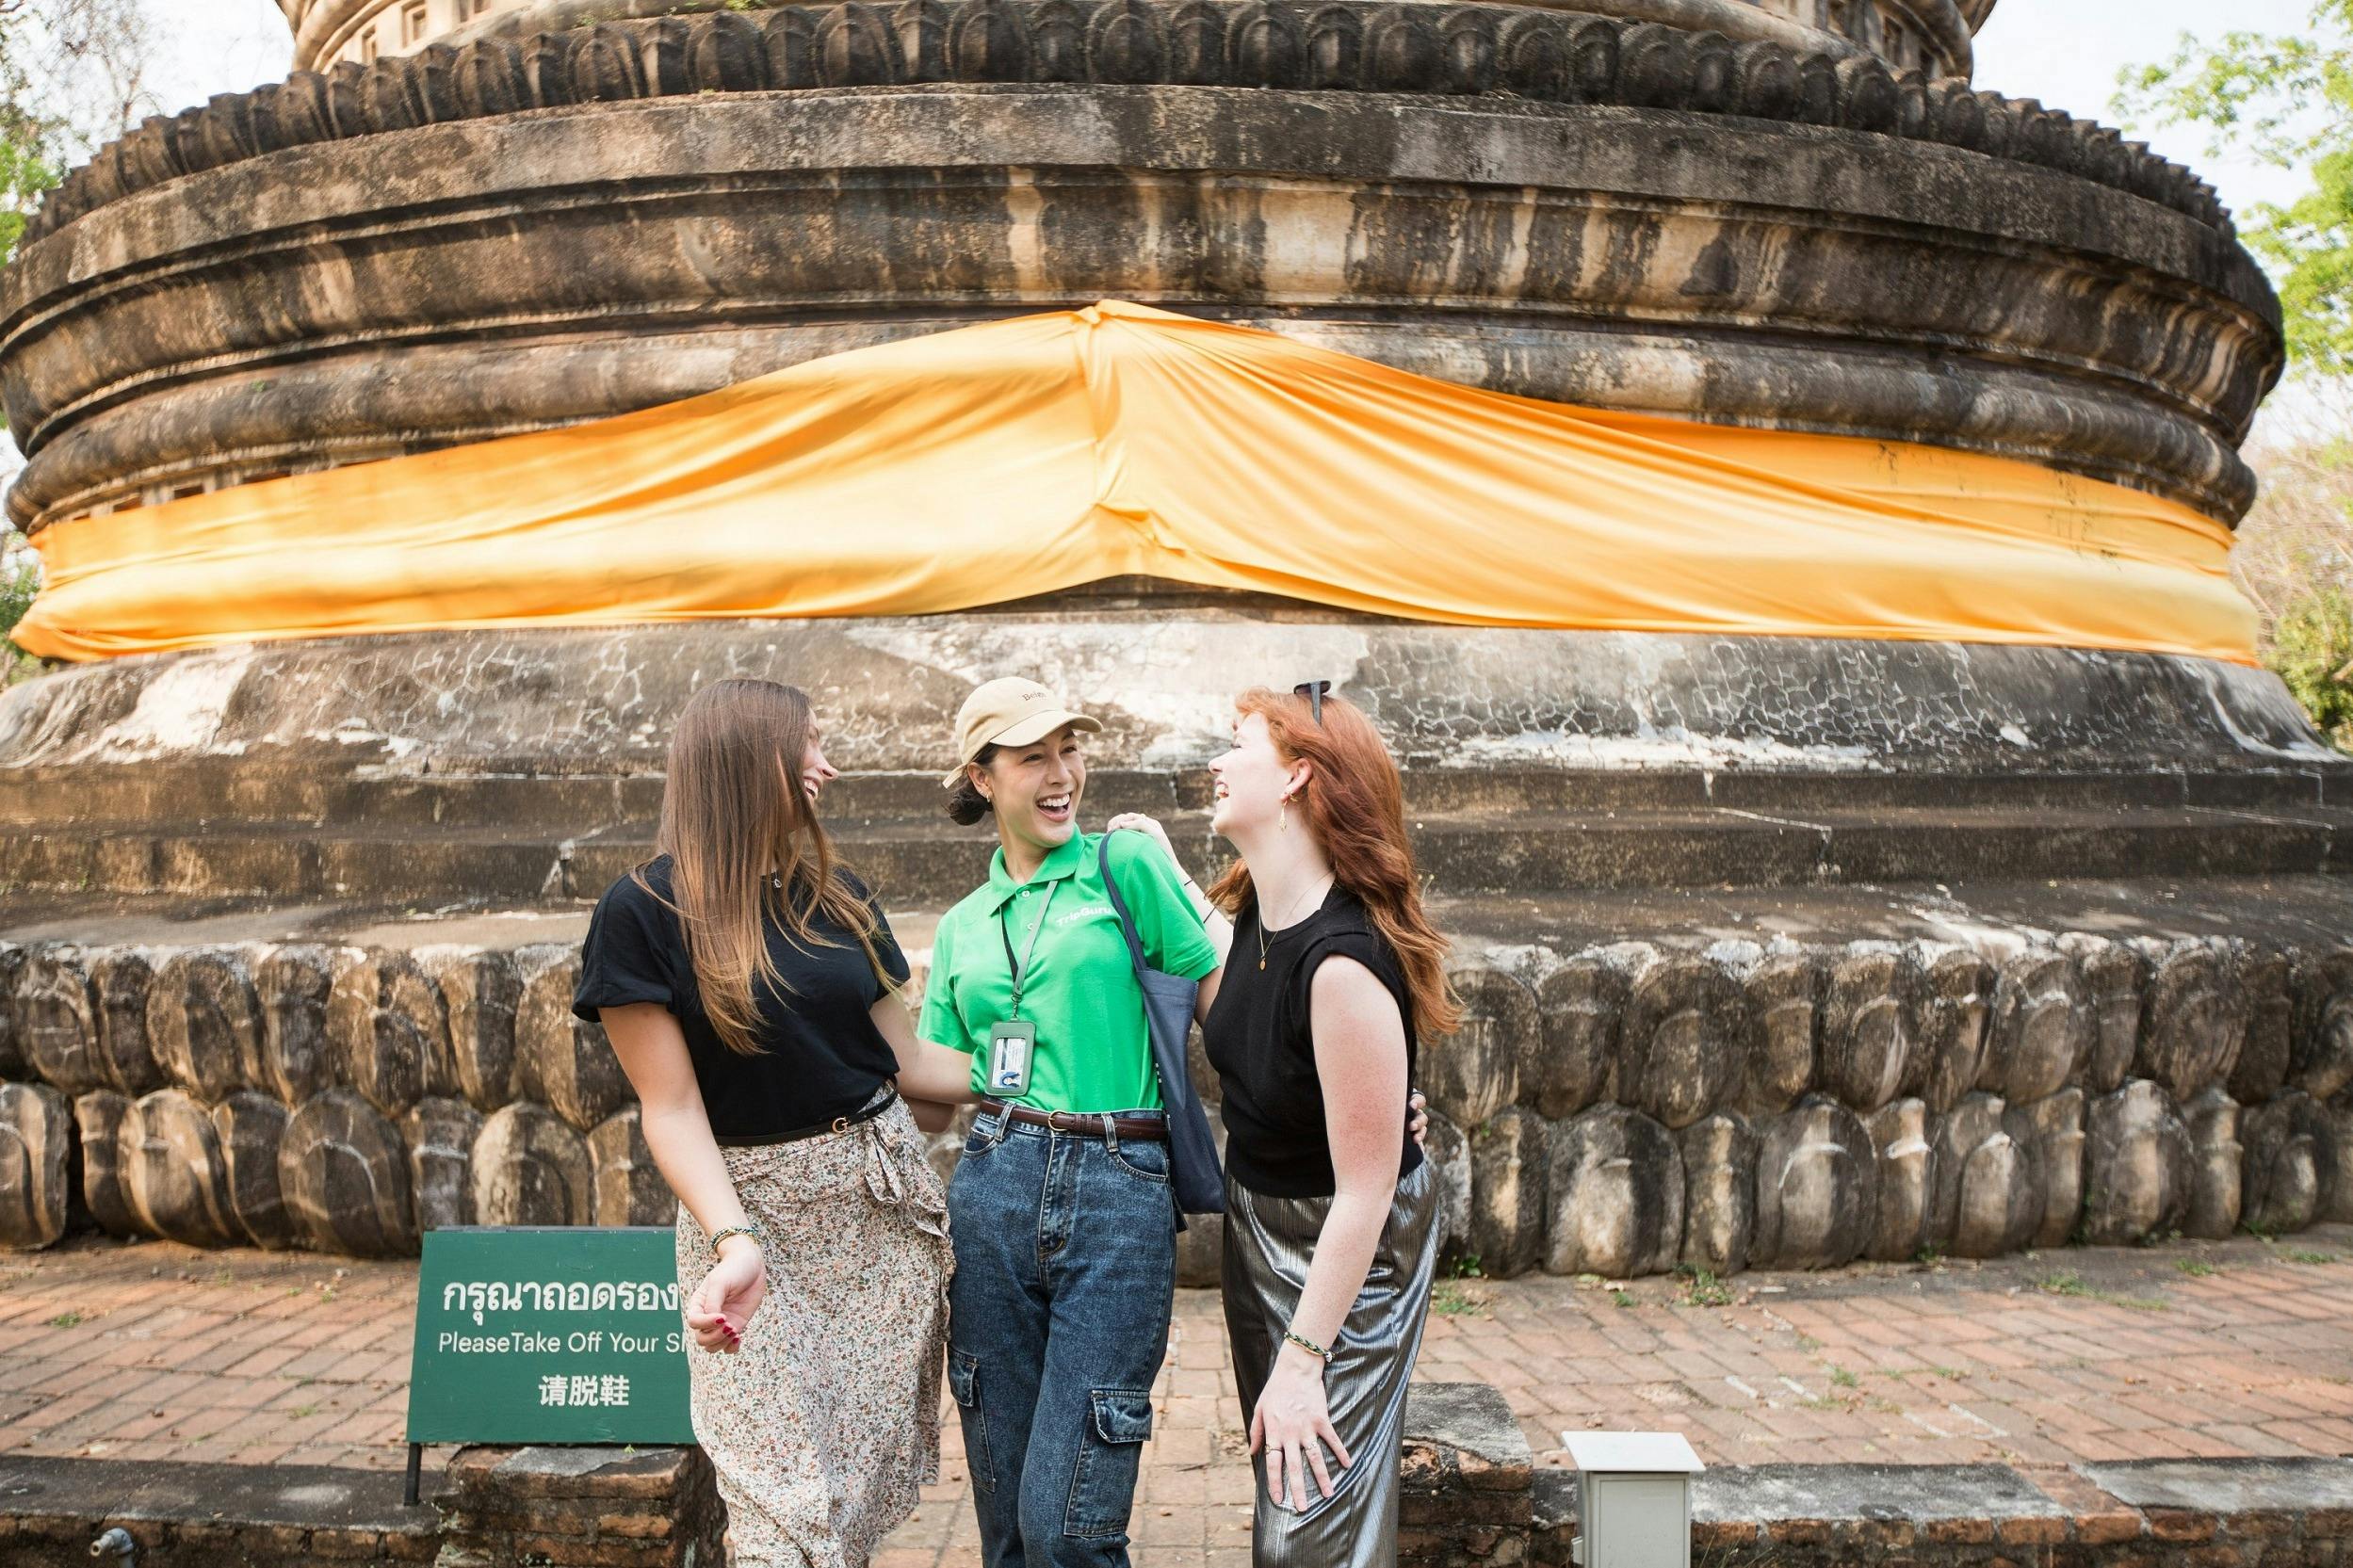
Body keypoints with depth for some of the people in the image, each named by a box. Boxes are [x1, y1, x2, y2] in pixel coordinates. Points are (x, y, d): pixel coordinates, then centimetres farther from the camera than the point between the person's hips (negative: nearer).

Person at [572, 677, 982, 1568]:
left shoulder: (832, 895, 7)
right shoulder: (646, 912, -9)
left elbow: (903, 1058, 10)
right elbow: (672, 1108, -12)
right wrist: (736, 1243, -25)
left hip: (885, 1195, 5)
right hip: (758, 1211, -5)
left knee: (871, 1477, 8)